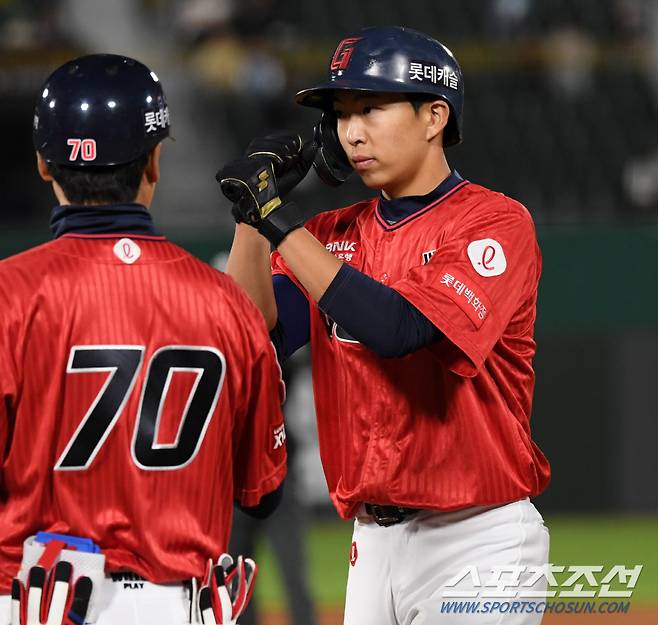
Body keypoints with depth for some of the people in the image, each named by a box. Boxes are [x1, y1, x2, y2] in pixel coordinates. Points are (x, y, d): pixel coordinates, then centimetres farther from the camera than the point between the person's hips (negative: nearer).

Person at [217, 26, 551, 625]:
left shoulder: (496, 223, -9)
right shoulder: (334, 234, 12)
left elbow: (397, 328, -23)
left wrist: (279, 216, -19)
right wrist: (252, 215, -8)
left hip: (475, 545, -6)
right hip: (373, 546, 6)